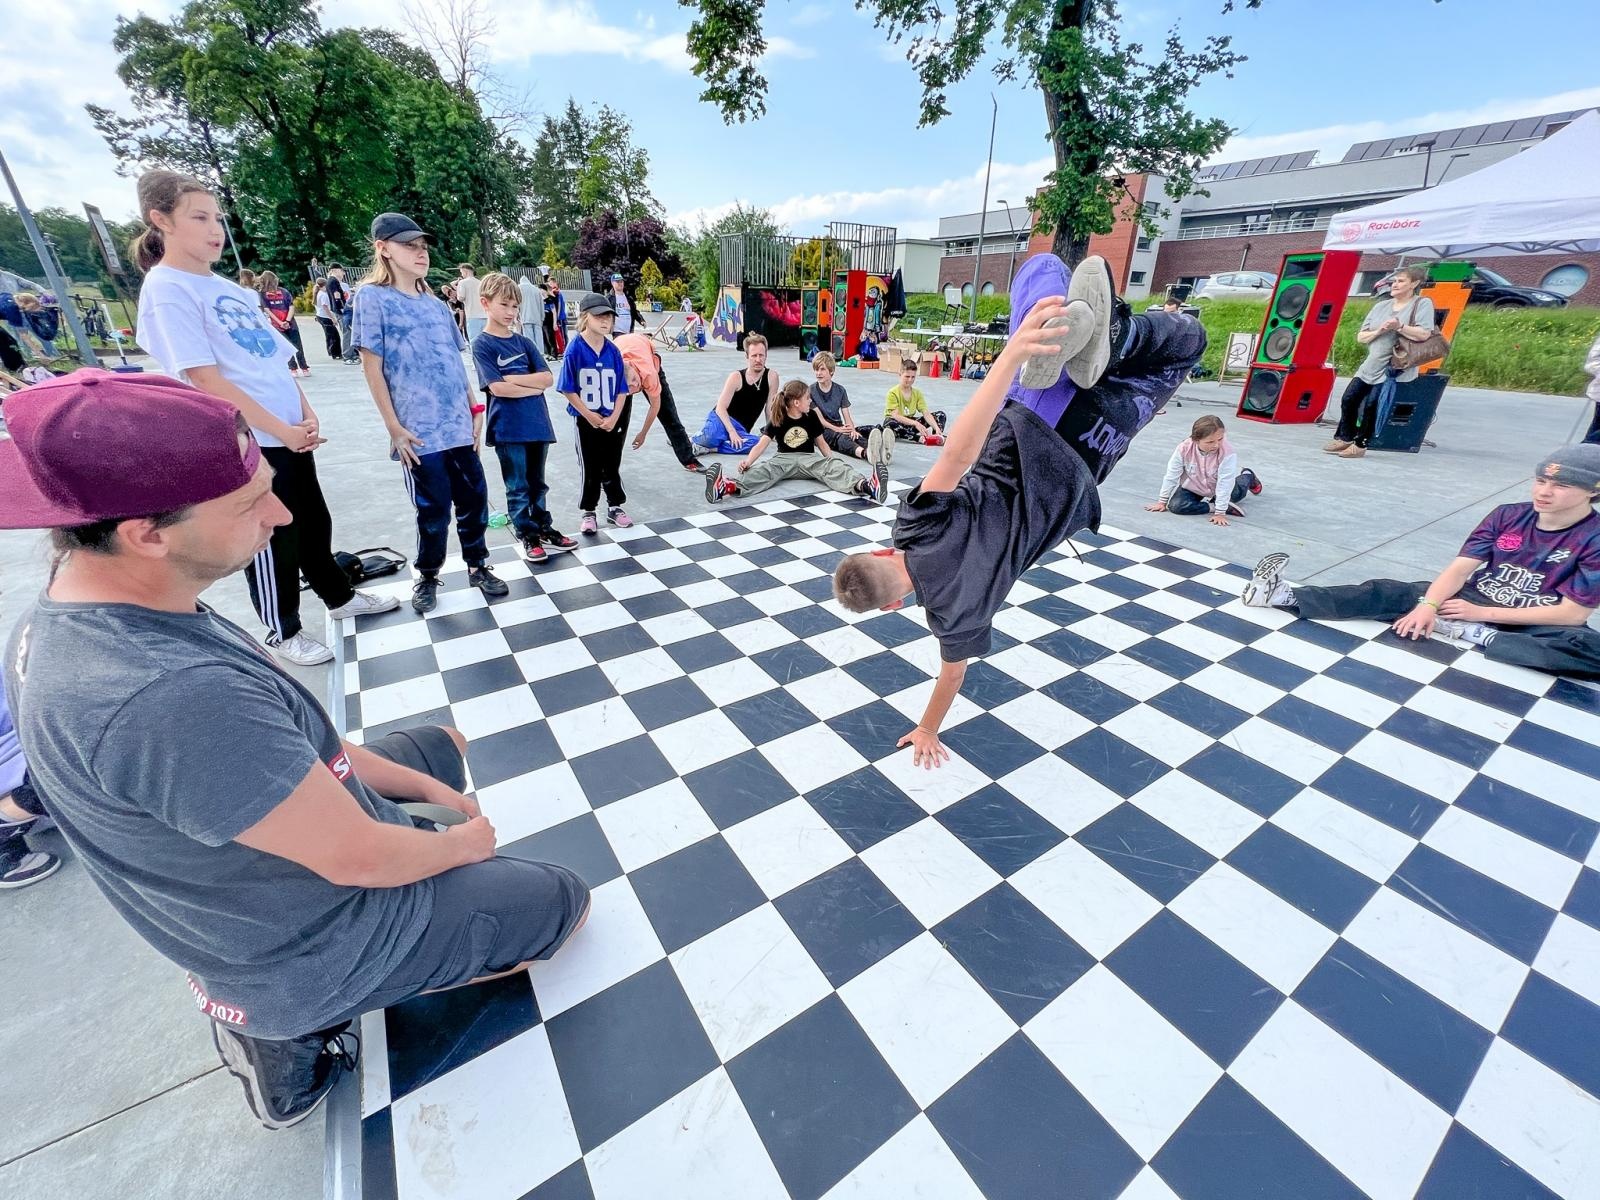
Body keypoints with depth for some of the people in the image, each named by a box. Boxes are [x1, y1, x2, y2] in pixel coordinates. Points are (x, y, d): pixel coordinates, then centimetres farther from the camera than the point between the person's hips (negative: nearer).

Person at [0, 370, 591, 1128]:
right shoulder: (171, 695, -40)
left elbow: (286, 740, 0)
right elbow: (360, 859, -29)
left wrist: (427, 787, 3)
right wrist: (462, 842, -8)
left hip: (249, 887, 8)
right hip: (324, 944, -7)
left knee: (441, 745, 27)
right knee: (562, 902, 11)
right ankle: (300, 1019, 14)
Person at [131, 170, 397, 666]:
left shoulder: (230, 288, 13)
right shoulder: (166, 290, -10)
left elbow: (276, 356, 14)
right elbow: (206, 379, -17)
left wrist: (306, 414, 1)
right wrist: (281, 430, -17)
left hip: (290, 432, 8)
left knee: (314, 521, 19)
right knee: (272, 540, 4)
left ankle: (340, 596, 37)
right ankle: (284, 633, 20)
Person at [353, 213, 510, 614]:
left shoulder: (435, 304, 15)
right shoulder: (373, 297, -2)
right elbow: (372, 366, -6)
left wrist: (475, 409, 10)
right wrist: (394, 427, -10)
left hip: (460, 425, 5)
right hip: (419, 431, -5)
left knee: (474, 497, 9)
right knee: (433, 507, 1)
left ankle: (477, 565, 26)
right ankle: (427, 576, 22)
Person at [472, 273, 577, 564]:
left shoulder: (524, 341, 10)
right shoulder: (482, 344, -4)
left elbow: (548, 378, -1)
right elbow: (497, 388, -14)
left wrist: (511, 378, -10)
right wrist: (533, 386, -8)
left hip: (537, 423, 5)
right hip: (508, 427, -5)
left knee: (537, 483, 16)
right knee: (517, 488, 5)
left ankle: (543, 528, 28)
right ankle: (526, 535, 17)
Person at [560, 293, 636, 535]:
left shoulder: (613, 350, 0)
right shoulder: (575, 349, -10)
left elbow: (621, 388, 2)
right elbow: (568, 390, -10)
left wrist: (614, 417, -9)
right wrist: (590, 415, -13)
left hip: (611, 420, 3)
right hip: (586, 420, -3)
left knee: (612, 466, 13)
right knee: (590, 468, 6)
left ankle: (615, 507, 27)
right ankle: (588, 513, 19)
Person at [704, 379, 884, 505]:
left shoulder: (811, 416, 6)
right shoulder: (777, 420, -1)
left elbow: (821, 442, 13)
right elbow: (762, 443, -11)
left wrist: (832, 460, -2)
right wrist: (747, 461, -29)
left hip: (809, 458, 2)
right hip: (784, 459, -1)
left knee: (831, 467, -30)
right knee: (763, 470, -33)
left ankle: (865, 485, -60)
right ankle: (730, 486, -64)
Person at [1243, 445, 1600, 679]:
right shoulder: (1508, 516, -1)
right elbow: (1460, 568, -10)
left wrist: (1482, 614, -17)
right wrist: (1427, 606, -28)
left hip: (1532, 624, -2)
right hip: (1474, 598, 3)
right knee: (1387, 593, -18)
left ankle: (1473, 634, -29)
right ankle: (1286, 596, -29)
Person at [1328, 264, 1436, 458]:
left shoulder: (1422, 304, 0)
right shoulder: (1381, 306, 15)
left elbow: (1424, 334, -13)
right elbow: (1360, 337, 11)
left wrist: (1399, 327, -16)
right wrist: (1379, 331, -7)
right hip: (1370, 366, 6)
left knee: (1371, 403, -17)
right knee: (1348, 398, -4)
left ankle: (1360, 445, -8)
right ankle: (1345, 438, 7)